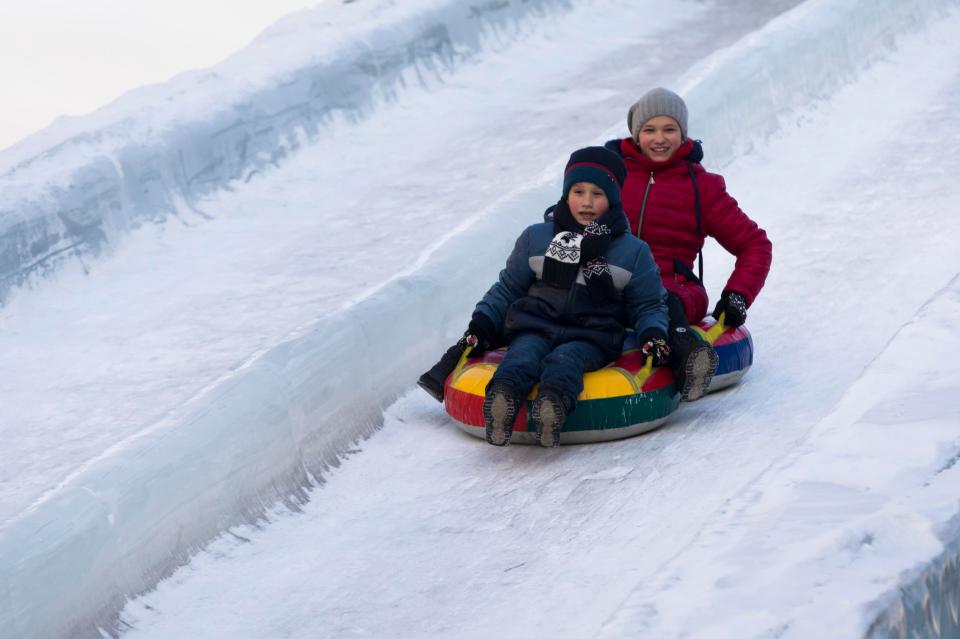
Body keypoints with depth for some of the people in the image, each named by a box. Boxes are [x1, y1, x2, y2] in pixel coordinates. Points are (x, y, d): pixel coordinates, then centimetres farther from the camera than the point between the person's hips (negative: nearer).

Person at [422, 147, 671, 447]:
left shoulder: (633, 251, 13)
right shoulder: (536, 238, 16)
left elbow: (648, 305, 18)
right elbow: (508, 288, 24)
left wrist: (653, 335, -3)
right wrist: (481, 325, 12)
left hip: (591, 337, -1)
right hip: (535, 328, 1)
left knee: (564, 361, -36)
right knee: (523, 356, -34)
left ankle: (555, 400, -68)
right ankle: (504, 394, -65)